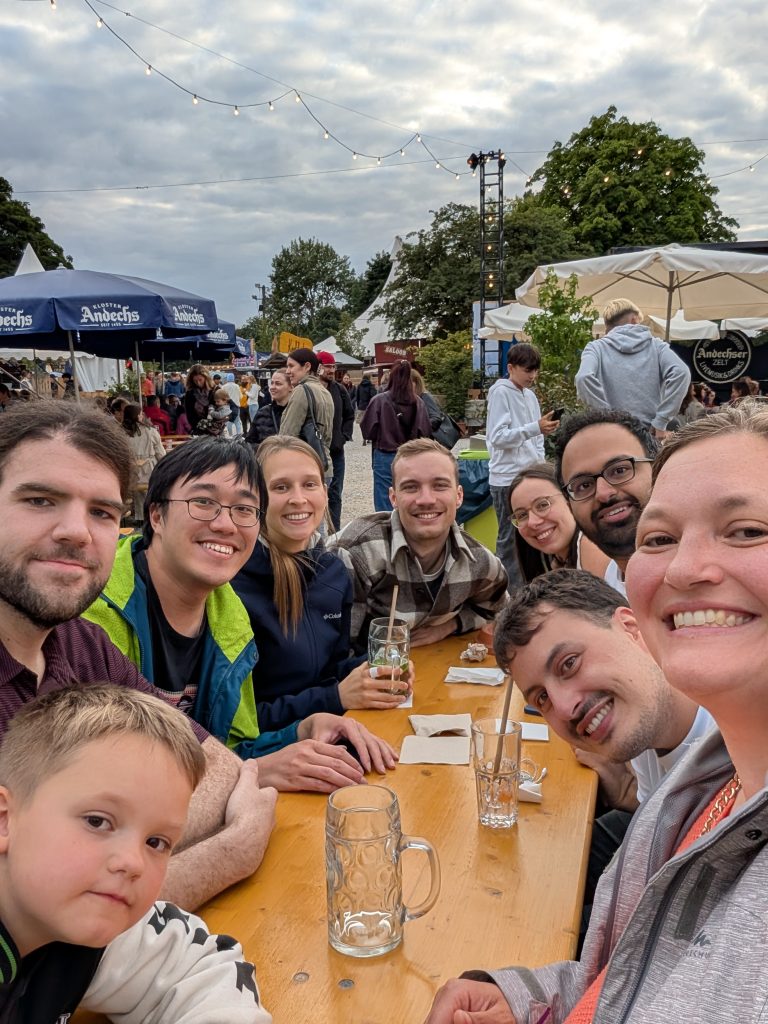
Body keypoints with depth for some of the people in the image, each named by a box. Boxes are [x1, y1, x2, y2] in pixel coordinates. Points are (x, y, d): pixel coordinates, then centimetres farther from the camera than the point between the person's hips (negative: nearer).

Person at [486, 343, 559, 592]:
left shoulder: (530, 395, 14)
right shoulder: (500, 393, -9)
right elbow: (498, 437, -17)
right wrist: (536, 428, -24)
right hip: (507, 478, -7)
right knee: (509, 538, -1)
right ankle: (509, 589, 7)